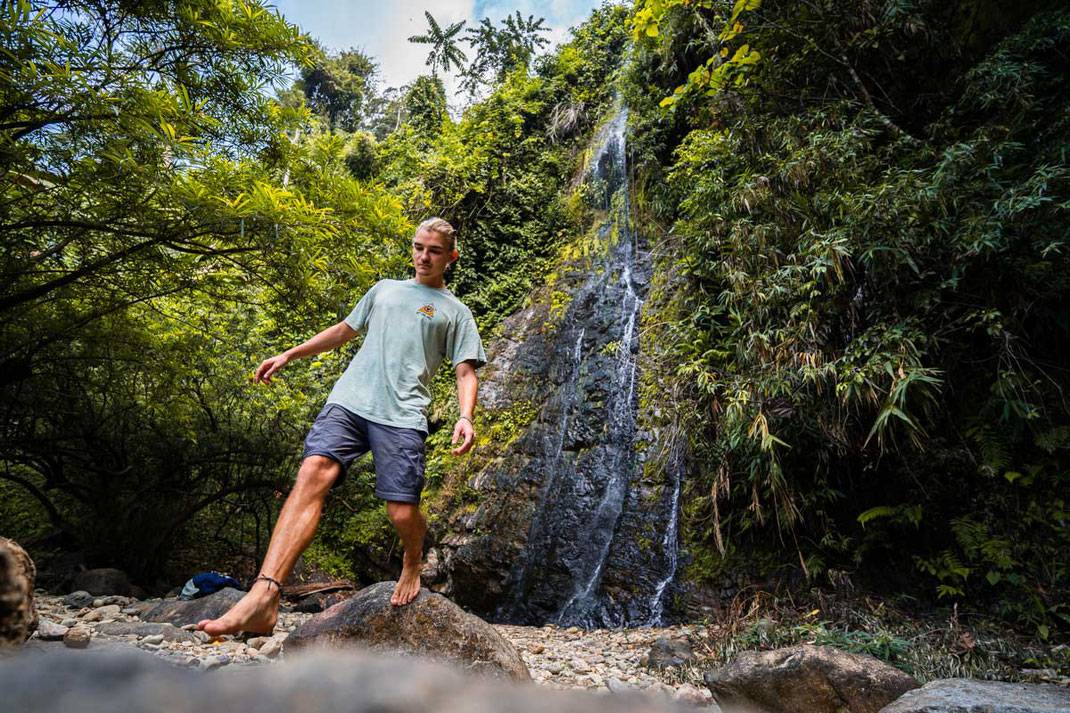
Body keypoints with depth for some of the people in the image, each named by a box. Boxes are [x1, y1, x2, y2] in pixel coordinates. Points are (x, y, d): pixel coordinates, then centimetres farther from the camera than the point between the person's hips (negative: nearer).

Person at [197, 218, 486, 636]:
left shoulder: (455, 312, 14)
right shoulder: (384, 289, 26)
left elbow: (466, 372, 6)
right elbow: (344, 330, 33)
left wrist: (465, 417, -12)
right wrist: (289, 355, 29)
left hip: (402, 415, -3)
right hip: (349, 399, 3)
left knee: (403, 513, -12)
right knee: (312, 475, -20)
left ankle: (413, 561, 24)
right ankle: (264, 596, -27)